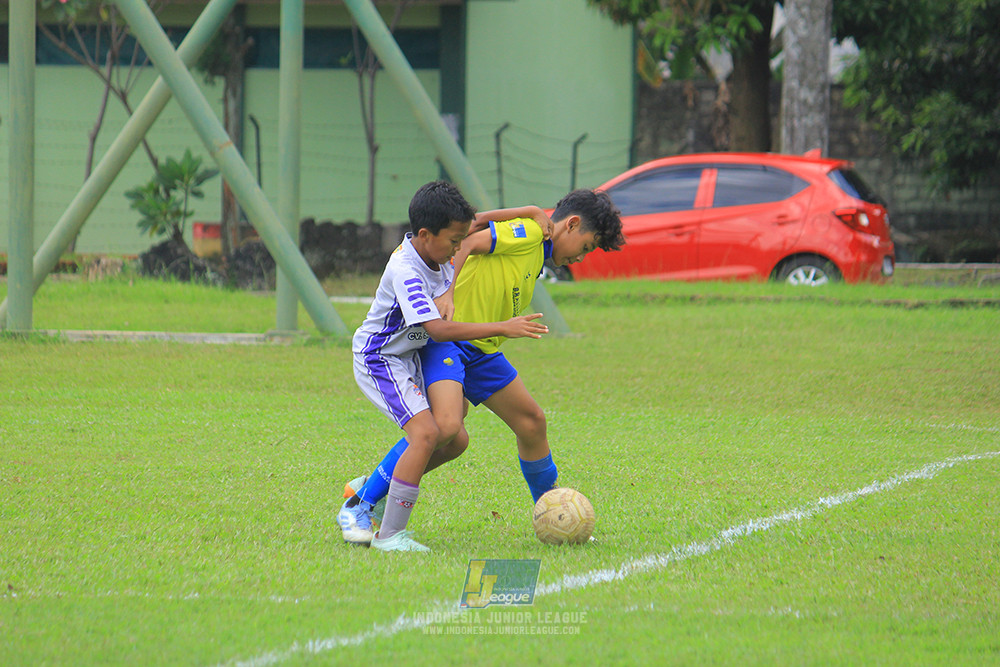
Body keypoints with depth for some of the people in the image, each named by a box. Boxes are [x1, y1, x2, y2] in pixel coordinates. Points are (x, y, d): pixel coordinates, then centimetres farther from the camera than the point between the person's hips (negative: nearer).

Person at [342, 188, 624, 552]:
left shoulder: (537, 253, 21)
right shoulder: (526, 233, -8)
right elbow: (470, 242, -21)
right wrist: (447, 293, -29)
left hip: (481, 348, 10)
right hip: (446, 337, -10)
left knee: (532, 422, 12)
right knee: (446, 427, -27)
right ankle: (366, 499, -16)